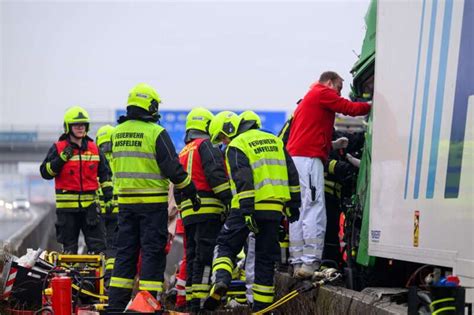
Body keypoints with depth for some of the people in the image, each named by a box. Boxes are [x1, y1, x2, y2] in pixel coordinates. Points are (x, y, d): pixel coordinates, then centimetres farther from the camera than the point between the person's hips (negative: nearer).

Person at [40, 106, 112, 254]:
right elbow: (45, 172, -2)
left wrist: (108, 195, 8)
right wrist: (61, 159, -14)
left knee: (98, 246, -1)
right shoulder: (58, 148, 2)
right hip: (67, 205, -2)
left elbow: (104, 173, 17)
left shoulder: (94, 148, 11)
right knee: (69, 248, 6)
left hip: (89, 204, 2)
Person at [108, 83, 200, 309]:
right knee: (152, 252, 0)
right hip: (153, 202, -6)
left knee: (125, 251, 11)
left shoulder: (117, 132, 9)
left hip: (125, 200, 6)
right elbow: (173, 168, -11)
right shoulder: (156, 132, -11)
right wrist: (190, 191, -1)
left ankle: (116, 303, 11)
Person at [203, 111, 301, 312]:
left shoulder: (236, 146, -4)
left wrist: (247, 211, -19)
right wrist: (293, 205, 19)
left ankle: (221, 281, -15)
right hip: (275, 208, 5)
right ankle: (262, 305, 12)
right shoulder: (273, 140, 17)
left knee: (226, 246, 10)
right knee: (266, 257, 11)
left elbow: (243, 181, -16)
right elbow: (291, 174, 16)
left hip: (248, 207, -5)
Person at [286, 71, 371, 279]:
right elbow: (351, 108, -5)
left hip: (293, 158, 10)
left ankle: (297, 263, 4)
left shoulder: (307, 100, 31)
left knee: (298, 212, 6)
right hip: (309, 158, -10)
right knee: (314, 210, -13)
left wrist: (334, 145, 24)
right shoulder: (323, 93, 3)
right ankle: (310, 262, -19)